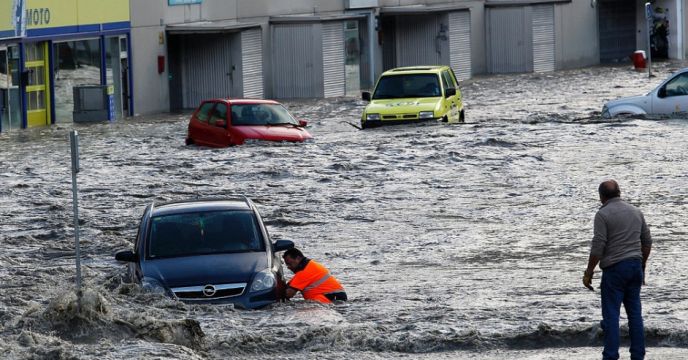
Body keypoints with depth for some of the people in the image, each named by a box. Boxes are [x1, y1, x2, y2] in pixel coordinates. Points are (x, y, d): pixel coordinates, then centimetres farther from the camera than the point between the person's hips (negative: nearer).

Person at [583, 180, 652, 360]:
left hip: (614, 268, -6)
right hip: (635, 266, 6)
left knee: (611, 315, -3)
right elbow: (647, 241, 15)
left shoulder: (603, 214, -9)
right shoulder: (636, 212, 11)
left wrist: (589, 272, -7)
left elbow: (598, 246, -14)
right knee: (635, 313, 9)